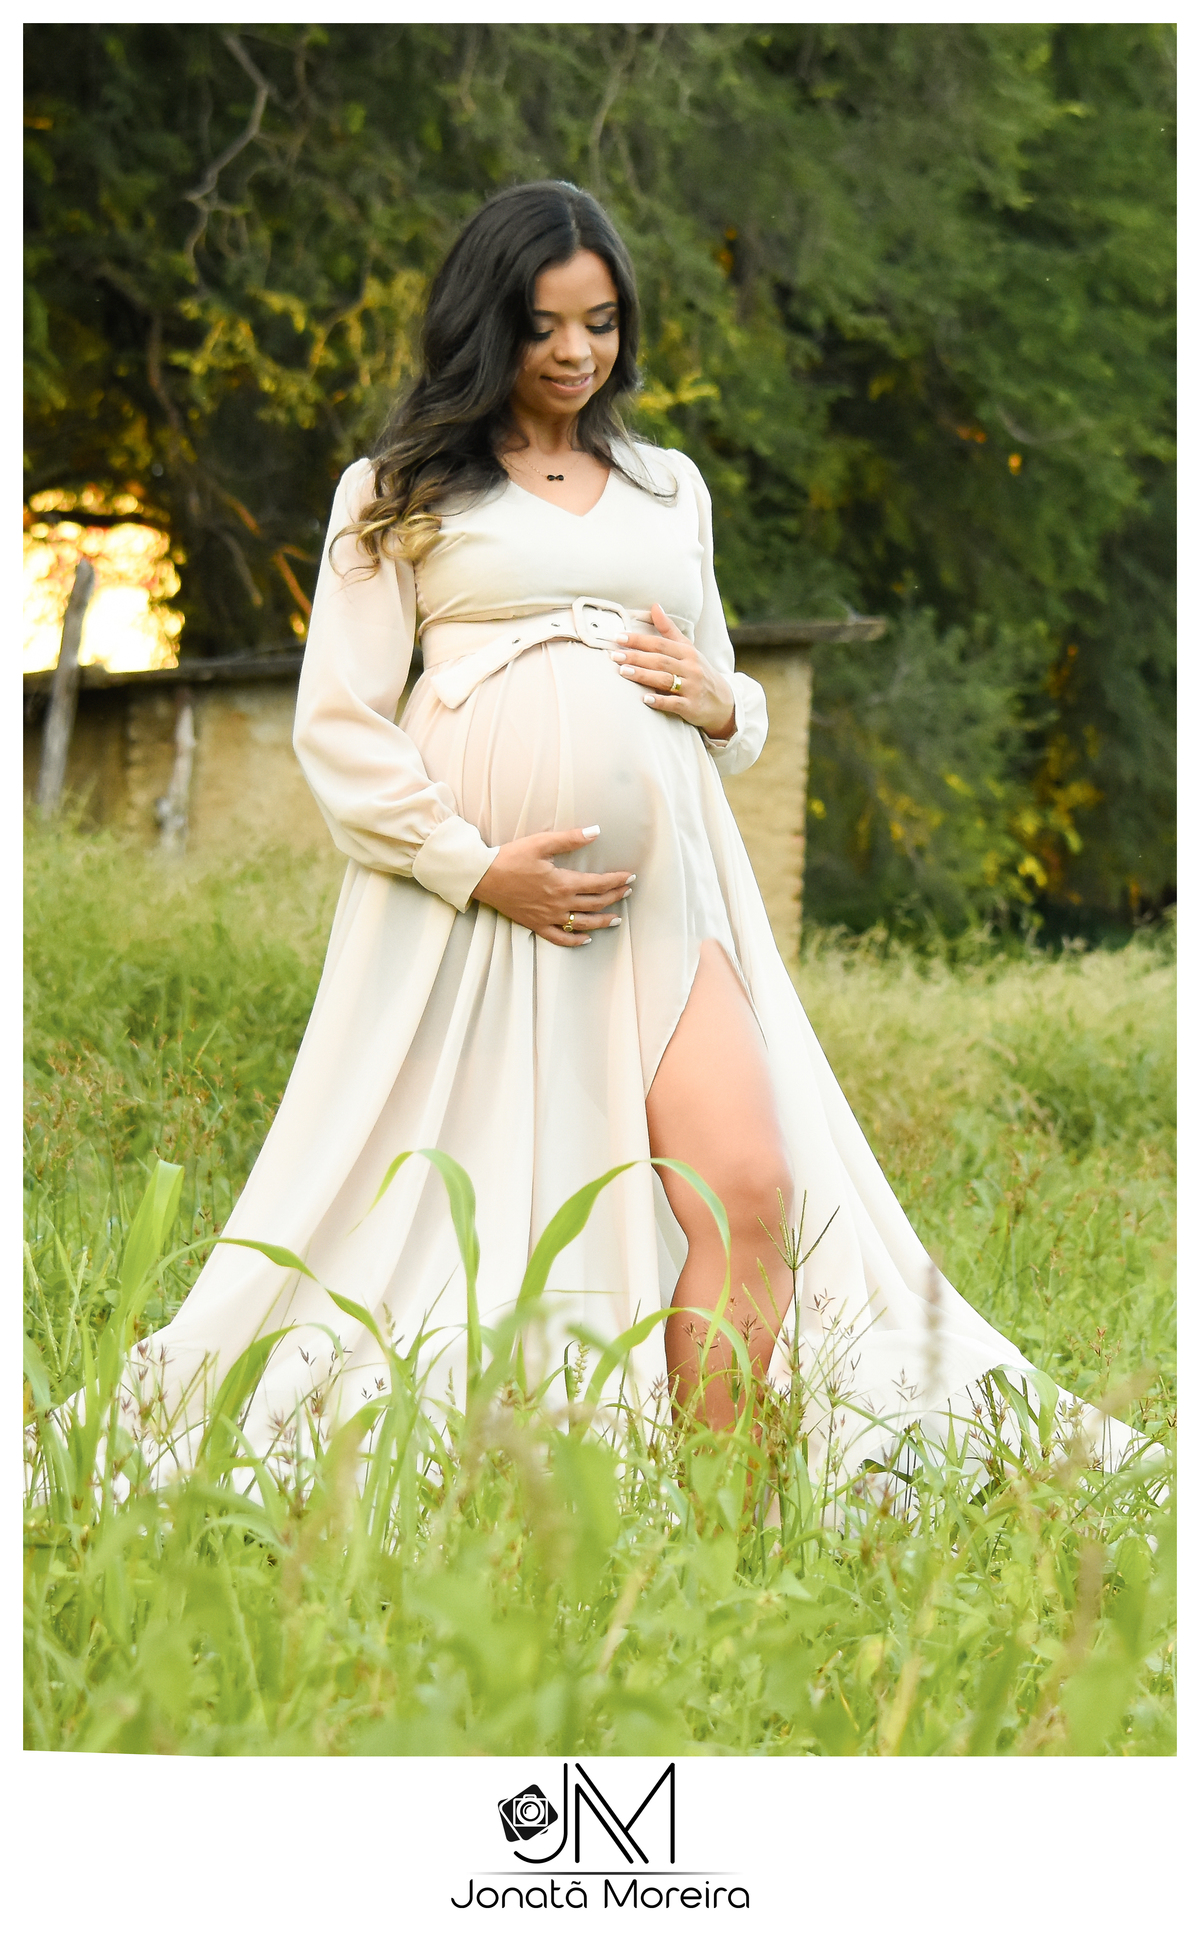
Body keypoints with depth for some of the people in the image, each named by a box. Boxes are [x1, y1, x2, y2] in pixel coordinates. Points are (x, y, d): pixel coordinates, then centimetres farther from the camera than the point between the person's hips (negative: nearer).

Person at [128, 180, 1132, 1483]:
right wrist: (476, 864, -11)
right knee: (479, 1215, -4)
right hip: (476, 889, -3)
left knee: (748, 1191, -14)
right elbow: (336, 725, 1)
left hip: (659, 882, 3)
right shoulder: (400, 491, 9)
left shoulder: (669, 486, 22)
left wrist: (717, 702, 5)